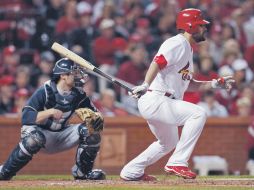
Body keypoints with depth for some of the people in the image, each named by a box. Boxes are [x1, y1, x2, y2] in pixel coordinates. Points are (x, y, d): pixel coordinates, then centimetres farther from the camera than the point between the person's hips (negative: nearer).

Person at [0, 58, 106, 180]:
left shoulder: (78, 95, -5)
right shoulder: (44, 92, -20)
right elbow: (26, 118, -28)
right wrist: (50, 112, -38)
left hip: (61, 135, 5)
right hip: (40, 132, -5)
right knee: (34, 138, -40)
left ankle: (82, 172, 4)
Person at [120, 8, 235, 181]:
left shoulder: (188, 49, 21)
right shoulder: (178, 43, -11)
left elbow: (188, 83, 25)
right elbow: (158, 62, -26)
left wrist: (214, 84, 15)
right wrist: (145, 86, -40)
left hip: (161, 103, 11)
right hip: (155, 100, -11)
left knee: (169, 143, 27)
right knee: (198, 113, -23)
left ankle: (131, 172, 35)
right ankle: (177, 163, -23)